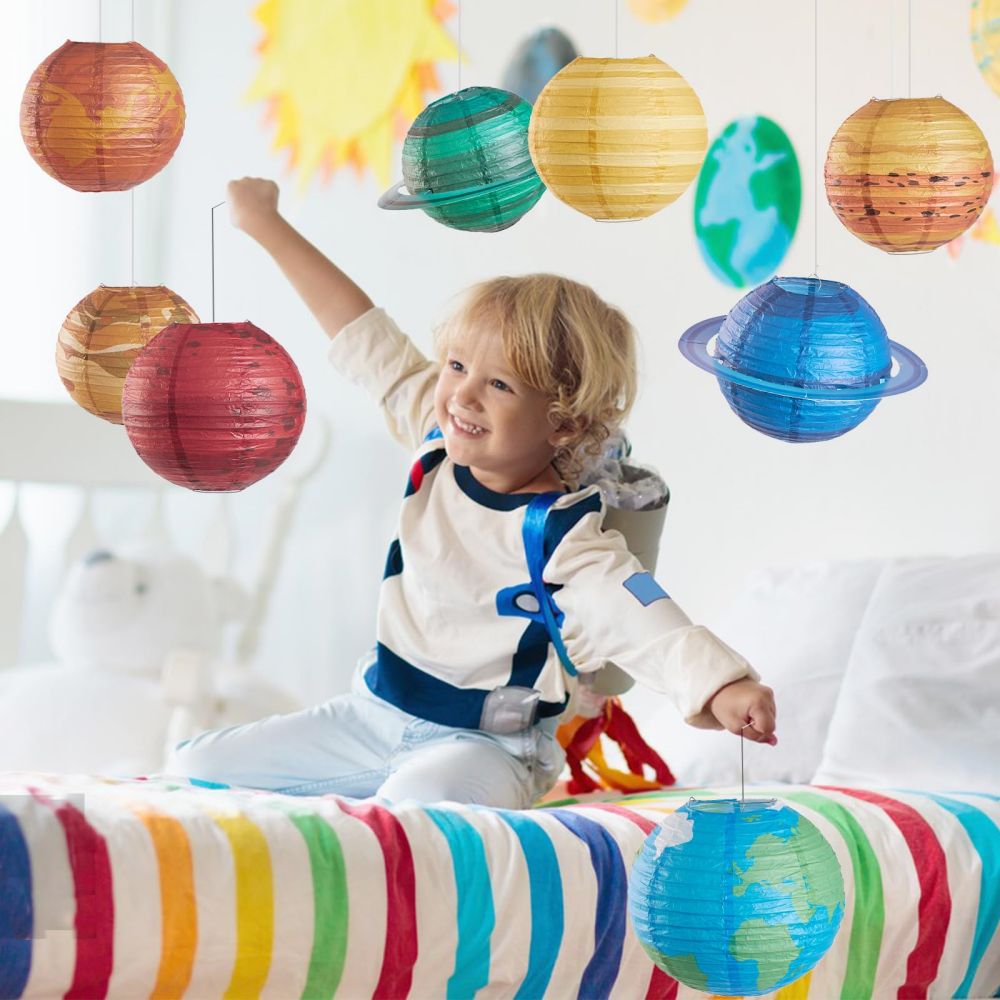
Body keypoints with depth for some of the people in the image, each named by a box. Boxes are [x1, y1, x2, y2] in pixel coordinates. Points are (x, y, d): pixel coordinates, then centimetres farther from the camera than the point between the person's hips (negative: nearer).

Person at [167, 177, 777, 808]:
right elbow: (364, 339, 9)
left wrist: (724, 687, -51)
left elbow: (645, 621, -31)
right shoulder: (438, 452, 1)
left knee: (416, 801, -41)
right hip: (376, 716, 7)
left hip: (485, 745, -7)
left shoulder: (562, 539, -19)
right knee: (199, 767, 0)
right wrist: (268, 226, 17)